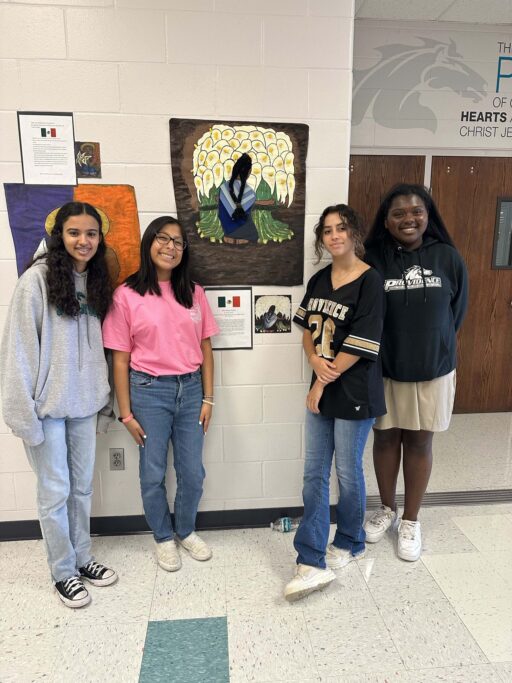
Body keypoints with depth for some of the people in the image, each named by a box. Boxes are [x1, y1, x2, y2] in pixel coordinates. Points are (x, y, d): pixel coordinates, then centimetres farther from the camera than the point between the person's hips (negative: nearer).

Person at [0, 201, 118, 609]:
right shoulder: (38, 279, -11)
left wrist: (104, 400, 8)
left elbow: (99, 345, 9)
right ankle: (64, 572, 28)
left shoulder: (97, 281, 7)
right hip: (48, 405, -5)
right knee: (55, 491, 8)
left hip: (84, 404, 5)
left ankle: (82, 557, 35)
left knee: (83, 487, 16)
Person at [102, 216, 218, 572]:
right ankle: (164, 537, 36)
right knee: (153, 474, 11)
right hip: (148, 391, -2)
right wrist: (126, 413, -4)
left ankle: (186, 531, 39)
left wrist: (208, 398, 3)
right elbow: (120, 359, -4)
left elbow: (205, 348, 6)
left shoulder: (193, 292, 4)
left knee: (192, 472, 12)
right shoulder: (127, 295, -6)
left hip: (191, 389, 3)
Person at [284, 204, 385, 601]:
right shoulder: (318, 281, 8)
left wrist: (322, 384, -11)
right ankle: (313, 562, 16)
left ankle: (349, 543, 34)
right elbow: (308, 331, 11)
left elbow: (359, 346, -16)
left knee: (348, 472, 9)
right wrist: (315, 360, -11)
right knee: (315, 474, 6)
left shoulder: (369, 282, -12)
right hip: (321, 390, 7)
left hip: (354, 393, -6)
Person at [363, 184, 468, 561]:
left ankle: (411, 520, 31)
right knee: (386, 437, 13)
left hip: (432, 369, 1)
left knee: (419, 442, 12)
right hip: (383, 368, -1)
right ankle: (387, 509, 36)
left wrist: (434, 345, 8)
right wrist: (391, 346, -4)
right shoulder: (373, 259, -9)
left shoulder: (448, 257, -4)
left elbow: (457, 313, 6)